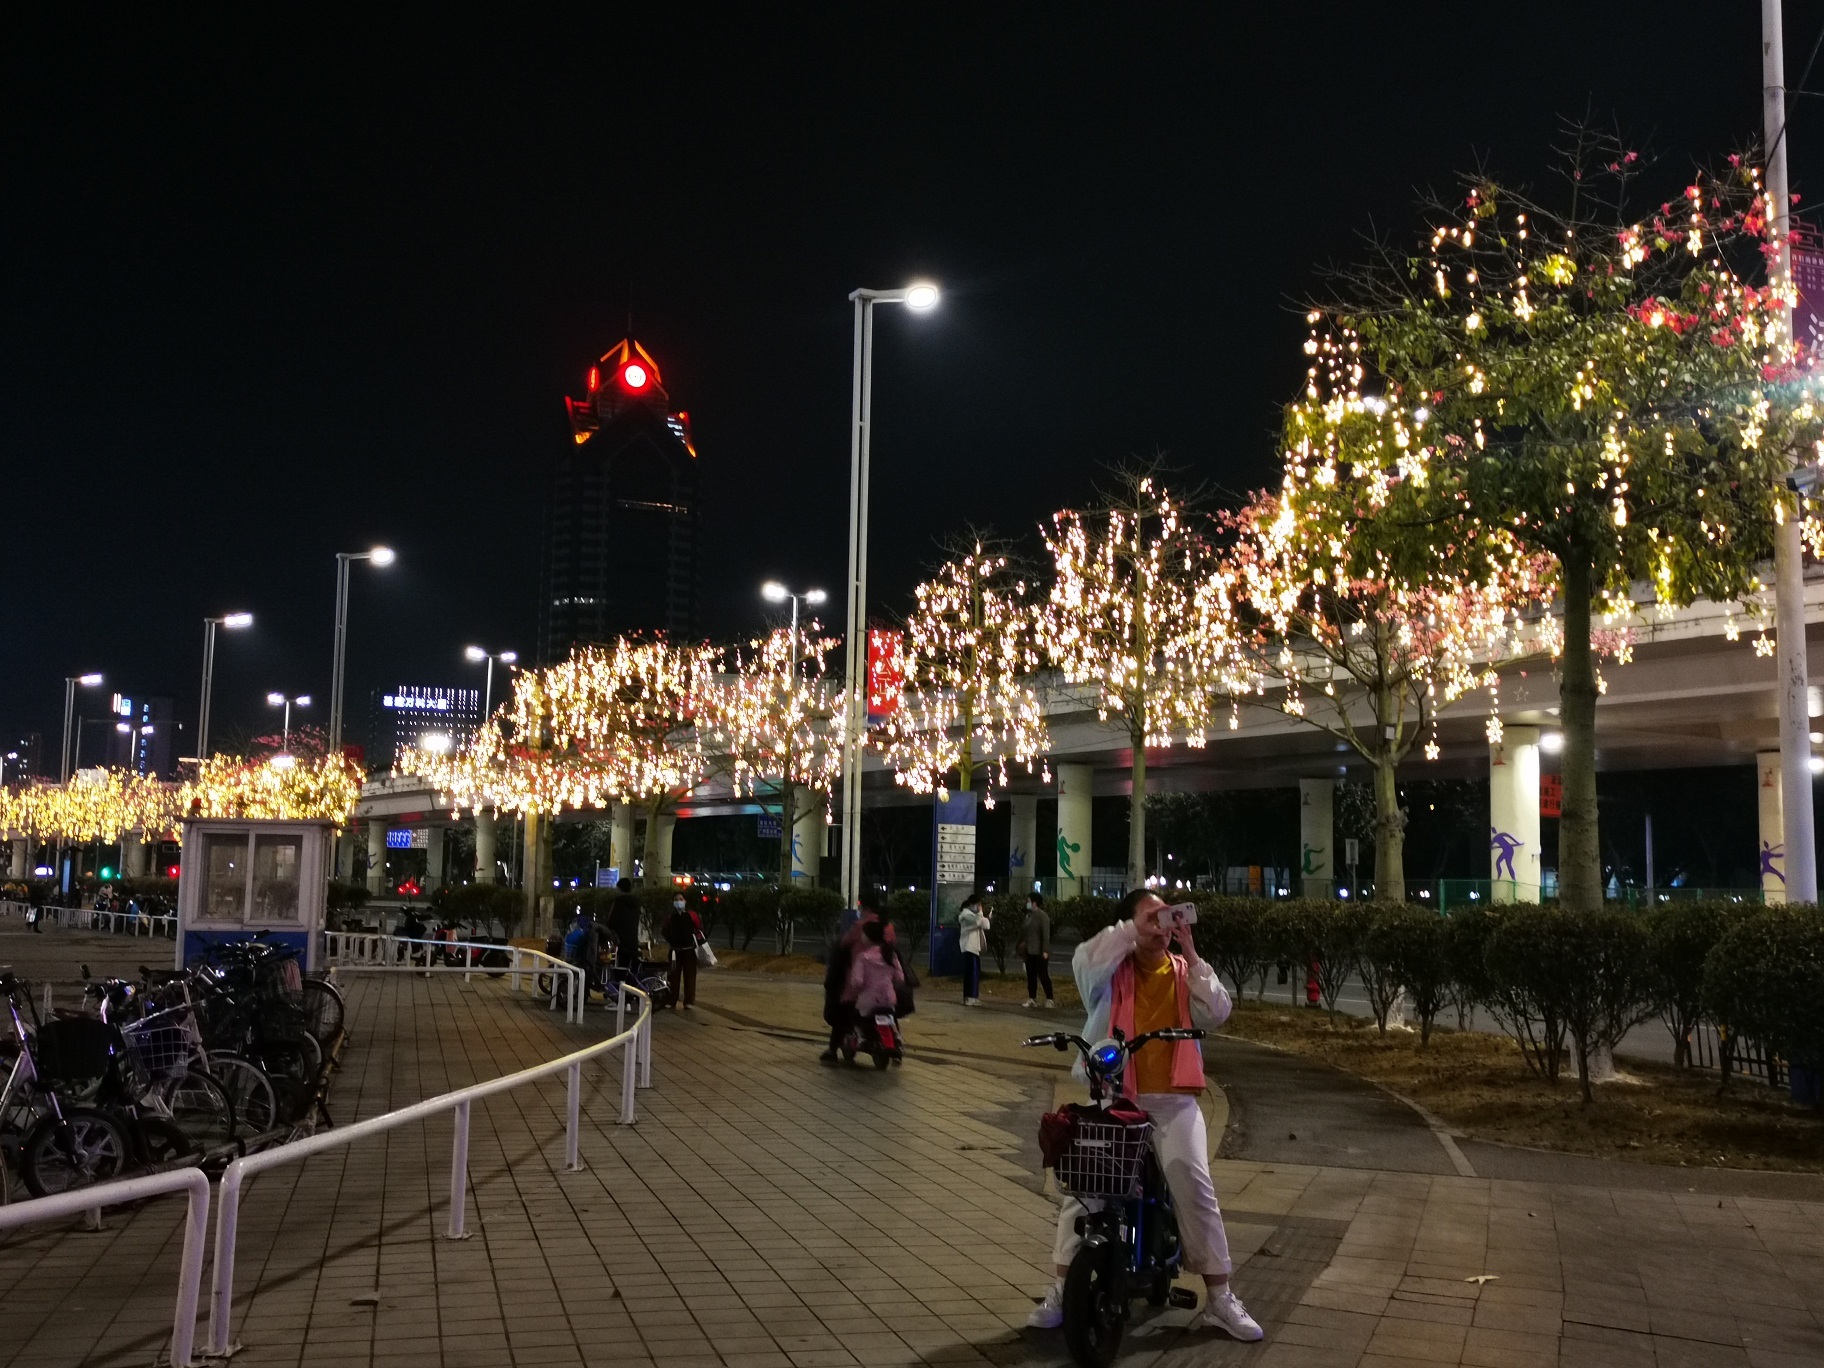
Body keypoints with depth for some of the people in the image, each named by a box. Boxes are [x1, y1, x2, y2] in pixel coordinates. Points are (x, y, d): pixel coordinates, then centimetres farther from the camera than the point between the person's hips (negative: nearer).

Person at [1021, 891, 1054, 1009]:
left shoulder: (1042, 915, -13)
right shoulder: (1029, 915, 11)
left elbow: (1046, 934, -17)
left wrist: (1045, 950, -20)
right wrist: (1023, 942, 7)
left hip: (1039, 952, -8)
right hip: (1030, 951, 8)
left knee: (1043, 976, -5)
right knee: (1031, 976, 10)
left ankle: (1049, 1000, -1)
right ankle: (1032, 999, 16)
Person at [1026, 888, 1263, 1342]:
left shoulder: (1185, 972, 8)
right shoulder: (1111, 969, 1)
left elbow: (1217, 1013, -6)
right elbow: (1084, 960, -22)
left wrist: (1191, 955, -10)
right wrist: (1135, 929, -19)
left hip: (1172, 1100, 1)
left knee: (1194, 1185, -10)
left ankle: (1219, 1299, -1)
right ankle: (1062, 1290, 7)